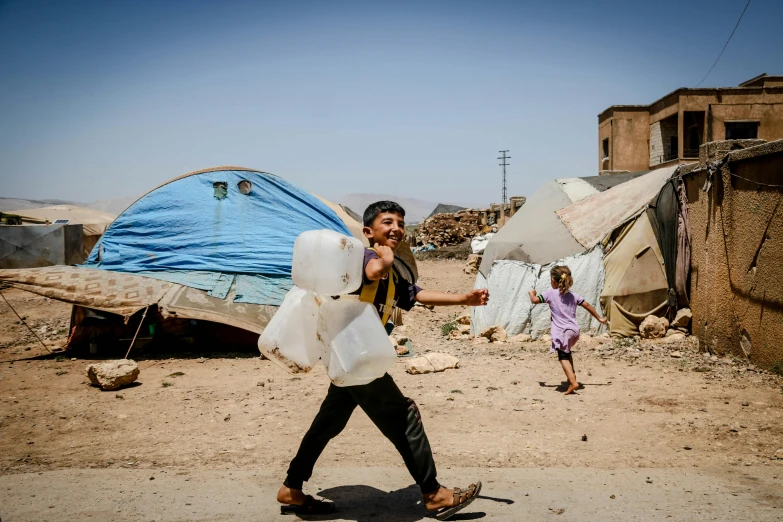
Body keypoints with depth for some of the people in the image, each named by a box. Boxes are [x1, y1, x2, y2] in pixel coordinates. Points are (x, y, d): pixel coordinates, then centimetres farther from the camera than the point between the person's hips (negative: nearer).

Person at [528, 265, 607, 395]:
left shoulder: (551, 293, -4)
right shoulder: (573, 295, 12)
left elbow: (535, 300, -11)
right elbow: (587, 305, 14)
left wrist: (532, 293, 12)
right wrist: (599, 318, 26)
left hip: (561, 331, -6)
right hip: (574, 330, 6)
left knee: (563, 356, -8)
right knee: (567, 352, 31)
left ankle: (573, 382, -25)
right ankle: (572, 375, 37)